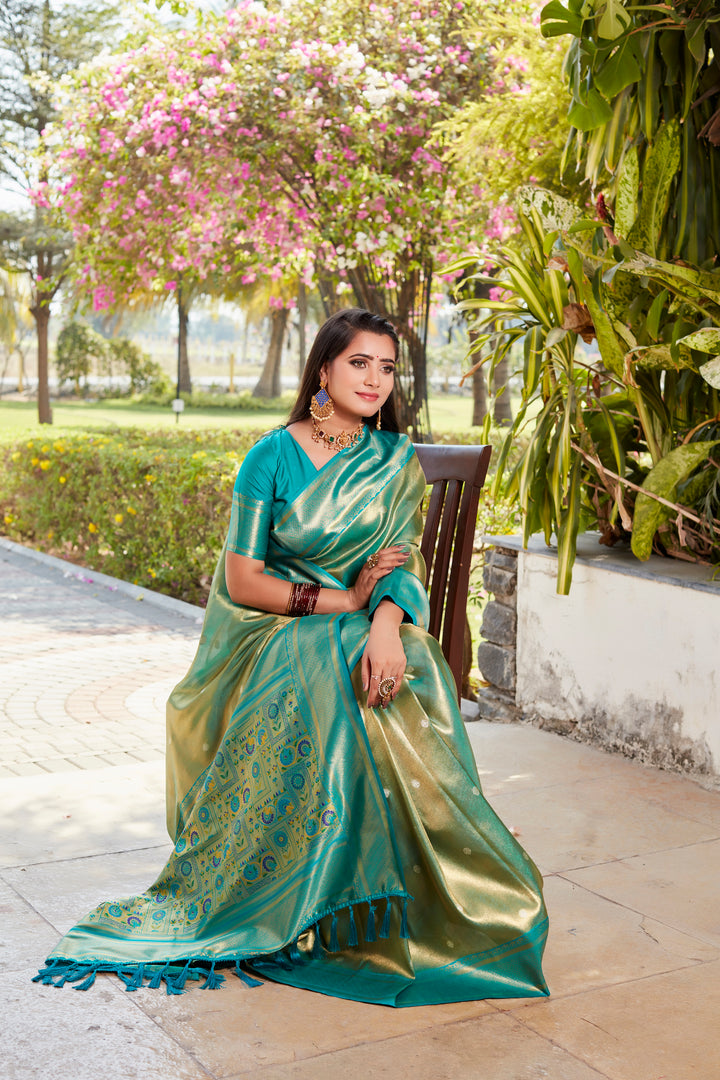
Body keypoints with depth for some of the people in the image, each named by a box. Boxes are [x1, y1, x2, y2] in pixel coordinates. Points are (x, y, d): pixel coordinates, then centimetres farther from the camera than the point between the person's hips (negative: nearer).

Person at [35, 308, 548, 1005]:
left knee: (401, 699, -30)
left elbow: (403, 557, -3)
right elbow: (242, 580, -7)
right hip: (280, 633, -2)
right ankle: (297, 902, -19)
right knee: (315, 697, -34)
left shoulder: (396, 460, 7)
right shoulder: (273, 458, -4)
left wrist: (385, 621, -26)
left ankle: (385, 907, -15)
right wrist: (344, 599, -13)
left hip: (370, 629, 3)